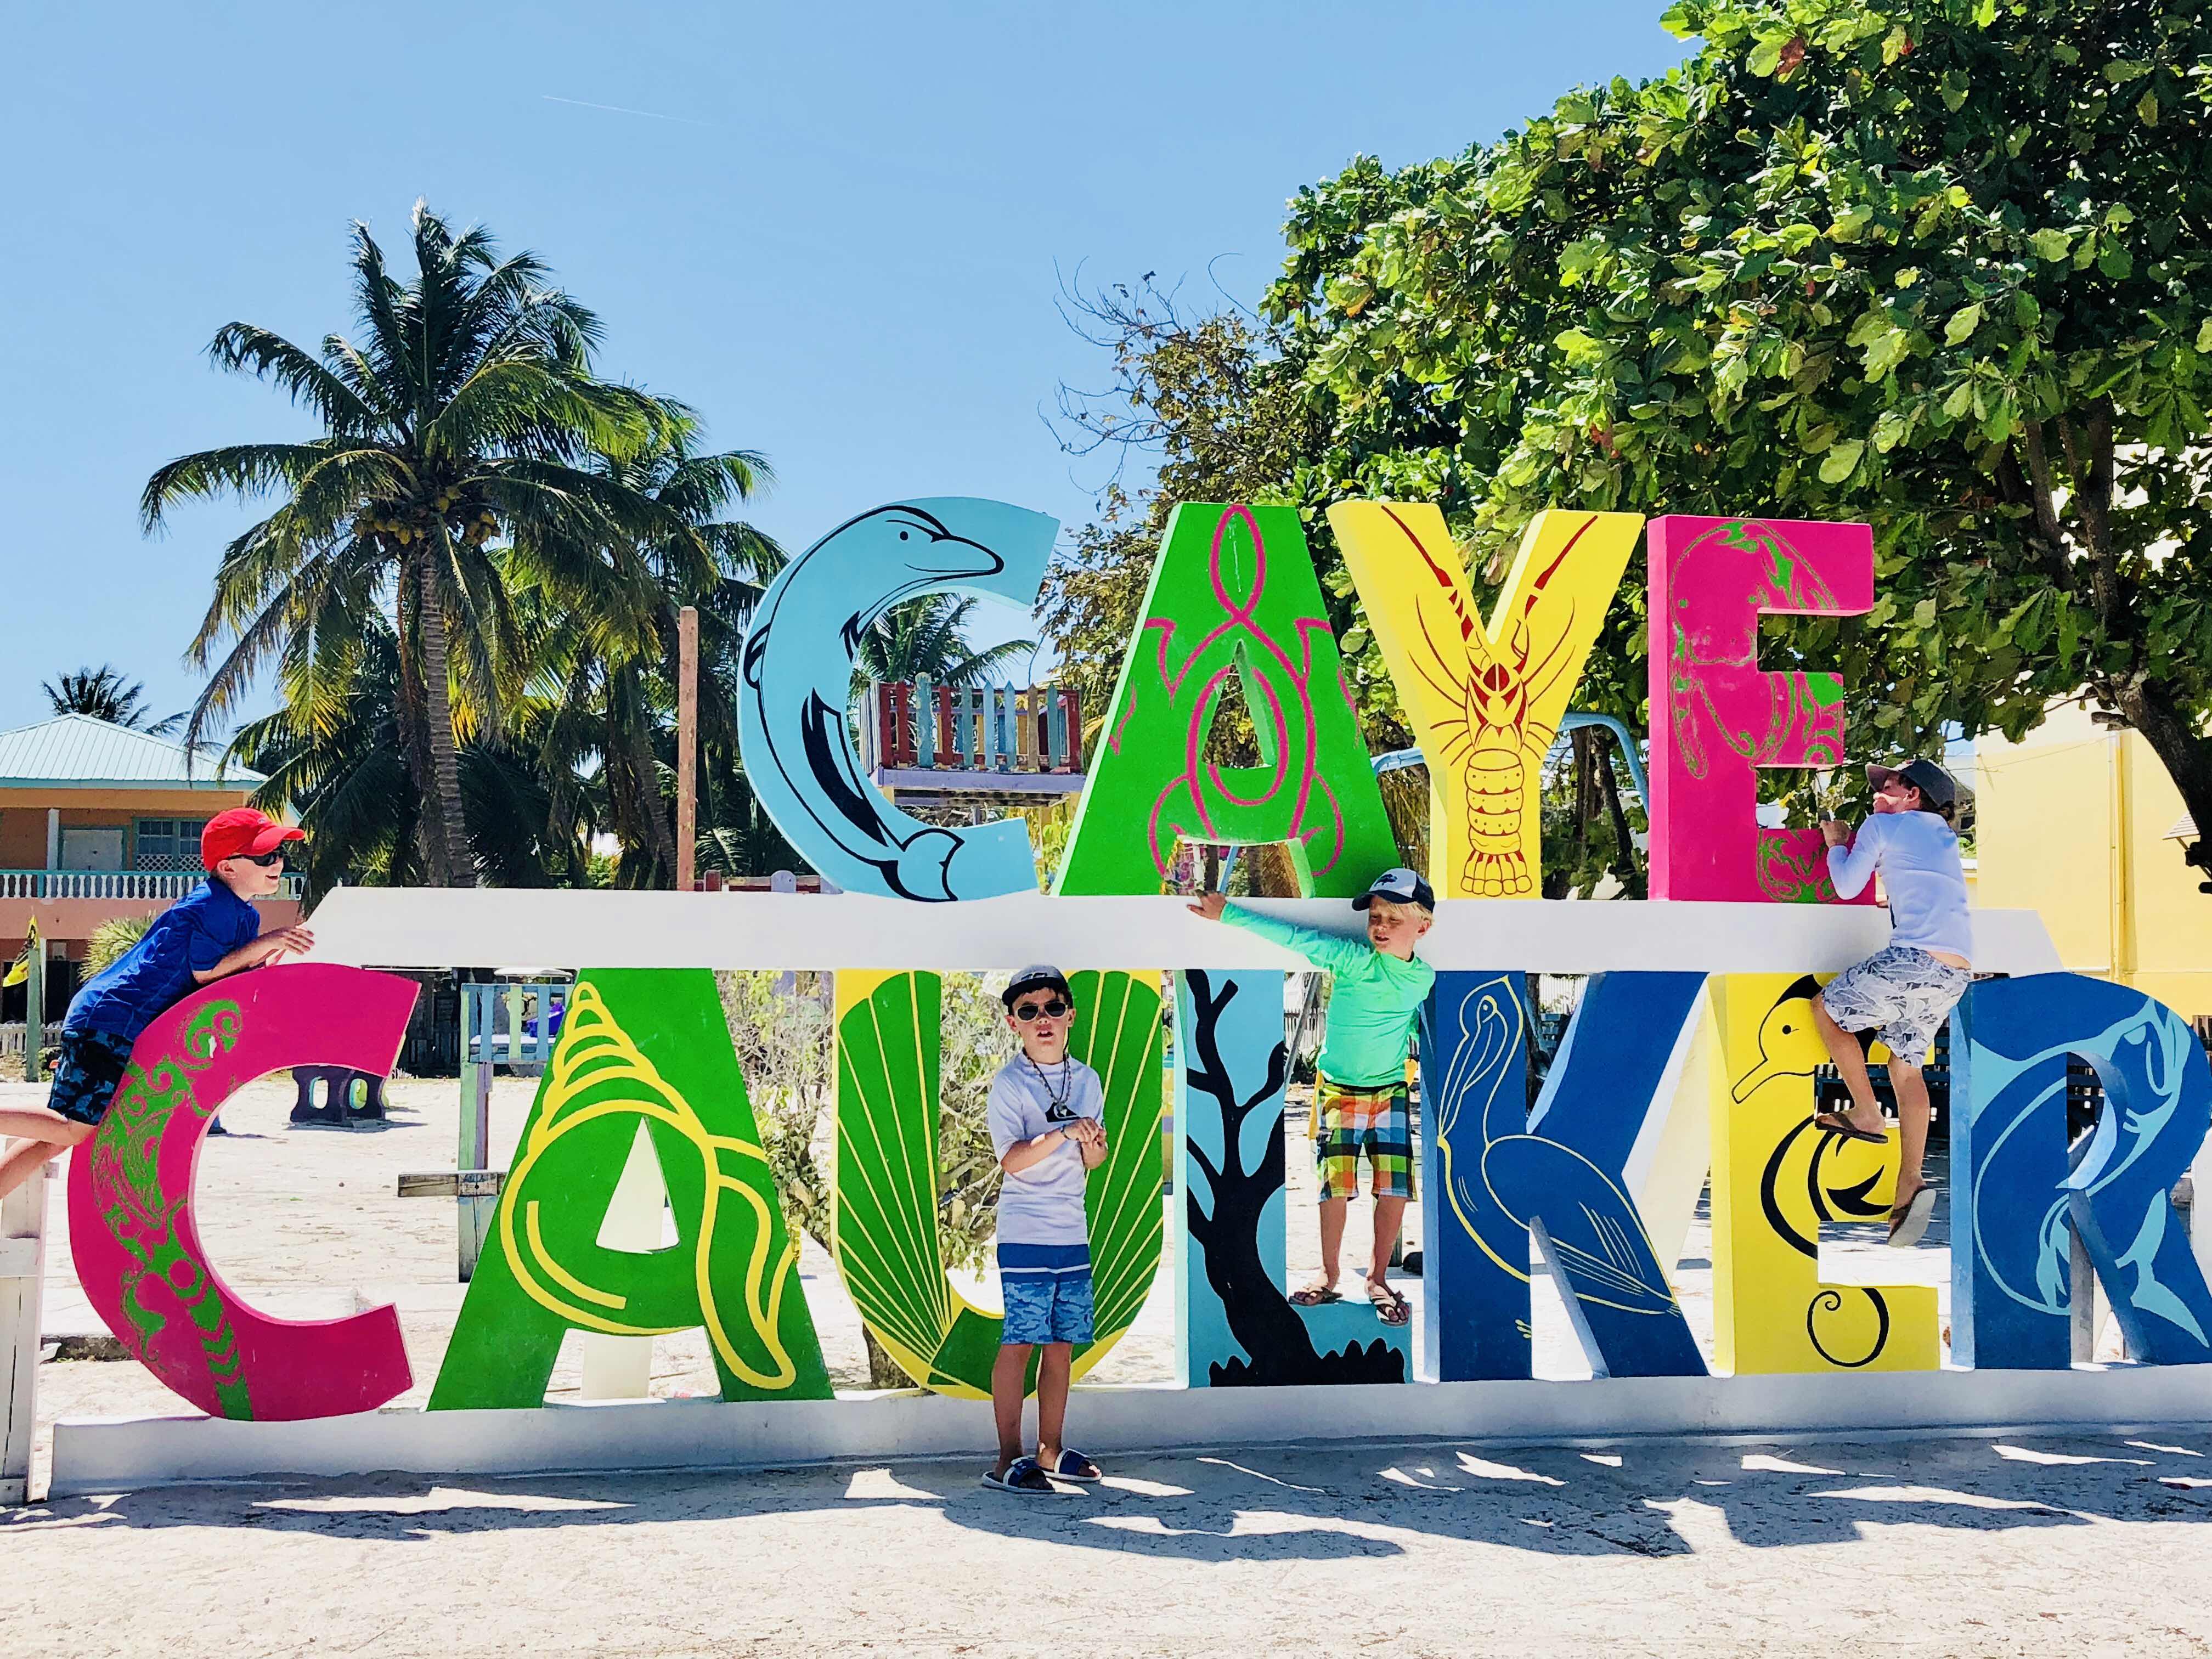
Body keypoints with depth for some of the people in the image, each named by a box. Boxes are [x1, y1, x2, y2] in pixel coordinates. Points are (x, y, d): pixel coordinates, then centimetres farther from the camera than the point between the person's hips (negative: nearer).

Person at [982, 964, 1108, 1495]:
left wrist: (1095, 1144, -8)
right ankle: (1008, 1461, 0)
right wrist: (1064, 1134, -29)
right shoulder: (1009, 1083, -6)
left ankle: (1051, 1451, 19)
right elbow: (1012, 1160, -17)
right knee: (1019, 1344, -5)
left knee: (1062, 1343, 9)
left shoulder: (1088, 1079, 10)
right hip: (1024, 1235, -5)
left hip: (1073, 1232, 6)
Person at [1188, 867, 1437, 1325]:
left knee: (1395, 1188, -3)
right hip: (1338, 1090, -2)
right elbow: (1295, 937, -18)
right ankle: (1329, 1275, 14)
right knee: (1336, 1184, -4)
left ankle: (1378, 1278, 14)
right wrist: (1227, 914, -19)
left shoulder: (1422, 977, -5)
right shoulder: (1353, 960, -16)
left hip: (1391, 1091, 2)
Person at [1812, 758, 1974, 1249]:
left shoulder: (1883, 825, 6)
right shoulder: (1944, 837, 26)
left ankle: (1867, 1115, 9)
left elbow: (1848, 886, 10)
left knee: (1826, 1009, 13)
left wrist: (1837, 844, 26)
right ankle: (1909, 1185, 1)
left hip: (1915, 959, -7)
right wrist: (1855, 844, 39)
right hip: (1958, 973, 7)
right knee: (1906, 1064, 13)